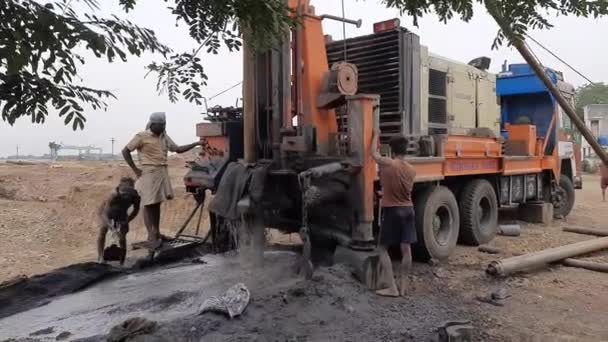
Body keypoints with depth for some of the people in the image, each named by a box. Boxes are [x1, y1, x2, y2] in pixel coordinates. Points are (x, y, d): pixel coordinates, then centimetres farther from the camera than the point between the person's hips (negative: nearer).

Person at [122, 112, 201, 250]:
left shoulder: (164, 137, 12)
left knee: (157, 203, 12)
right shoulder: (142, 136, -7)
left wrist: (196, 144, 8)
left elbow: (178, 149, 16)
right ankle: (151, 237, -1)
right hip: (149, 173, -6)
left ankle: (157, 233, 20)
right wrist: (135, 169, -8)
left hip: (162, 173, 6)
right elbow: (125, 151, -5)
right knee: (149, 204, -4)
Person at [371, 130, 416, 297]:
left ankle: (392, 288, -1)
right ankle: (402, 287, 15)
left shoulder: (387, 164, -14)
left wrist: (376, 135, 21)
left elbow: (374, 153, 5)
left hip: (391, 211, -5)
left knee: (382, 248, 3)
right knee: (406, 248, 7)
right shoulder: (411, 170, 4)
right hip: (408, 209, 6)